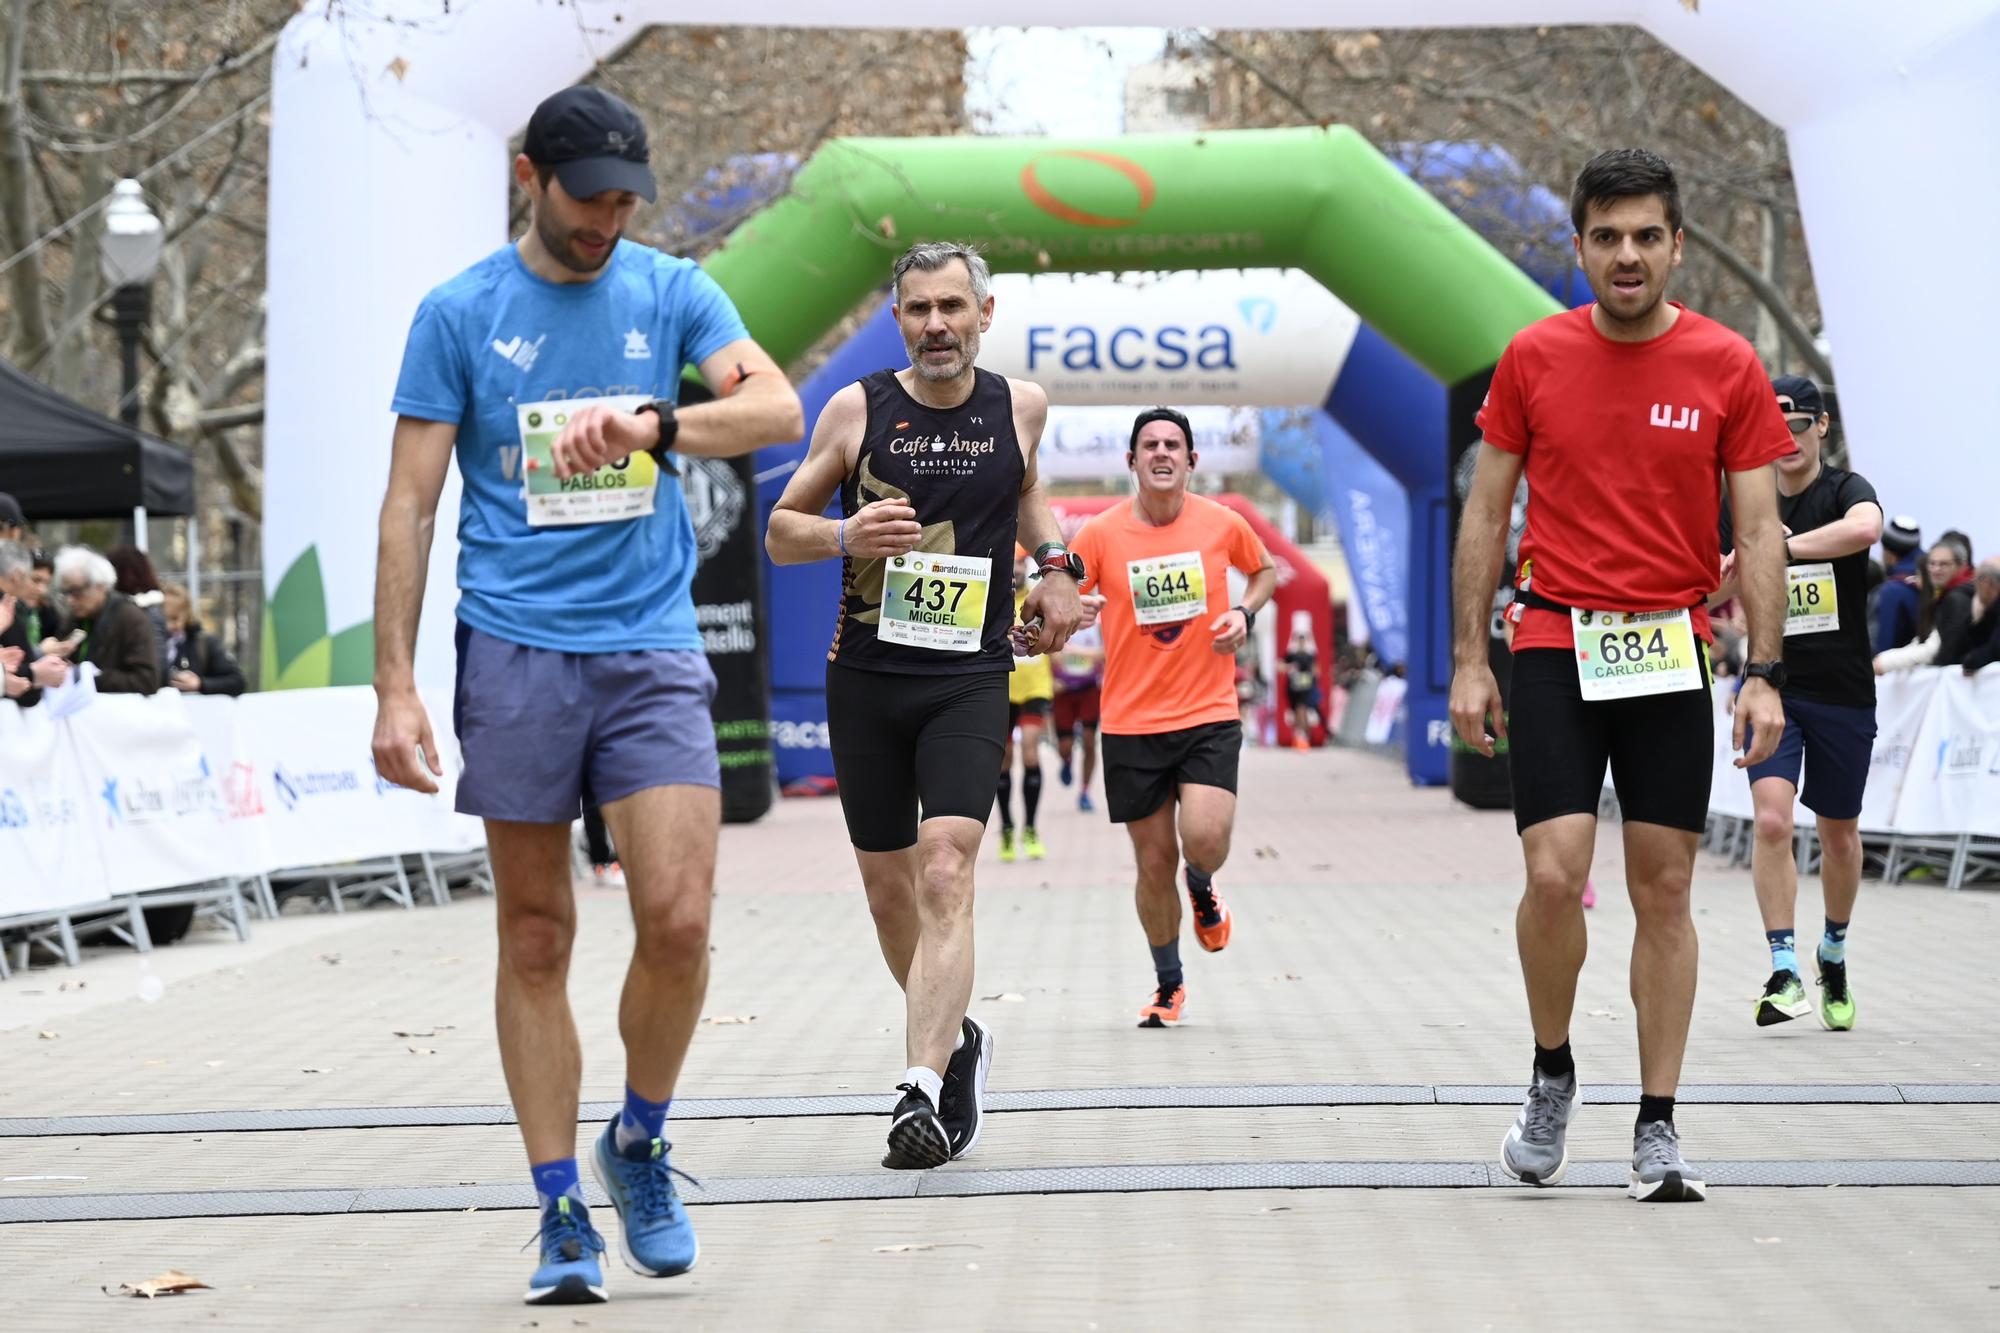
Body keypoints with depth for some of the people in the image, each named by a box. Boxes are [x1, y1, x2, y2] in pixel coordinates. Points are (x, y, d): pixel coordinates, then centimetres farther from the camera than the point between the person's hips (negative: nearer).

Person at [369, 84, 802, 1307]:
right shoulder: (461, 312, 3)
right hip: (514, 653, -1)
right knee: (536, 940, 3)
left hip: (652, 648, 1)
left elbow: (779, 408, -7)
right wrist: (396, 686, -4)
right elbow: (411, 504, 2)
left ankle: (640, 1144, 17)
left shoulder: (674, 292, 7)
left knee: (679, 920, -9)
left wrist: (650, 423, -25)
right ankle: (563, 1216, 11)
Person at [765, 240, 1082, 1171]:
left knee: (946, 878, -18)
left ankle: (922, 1090, -24)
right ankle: (956, 1041, 35)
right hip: (866, 677, 1)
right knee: (889, 890, 10)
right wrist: (844, 536, -15)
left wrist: (1055, 564, 12)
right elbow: (779, 532, 5)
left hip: (970, 681, -1)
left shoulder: (1019, 406, 4)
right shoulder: (857, 409, -1)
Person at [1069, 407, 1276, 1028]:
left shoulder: (1222, 524, 0)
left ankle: (1203, 890, 20)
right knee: (1154, 862, 5)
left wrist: (1244, 611, -1)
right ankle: (1169, 984, 27)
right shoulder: (1100, 534, -4)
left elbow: (1266, 570, 19)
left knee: (1205, 840, -19)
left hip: (1209, 715, 0)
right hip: (1131, 723, 0)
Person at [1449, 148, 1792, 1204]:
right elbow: (1486, 514, 7)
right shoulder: (1534, 358, 2)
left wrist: (1765, 673, -7)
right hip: (1556, 643, 0)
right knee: (1555, 874, -12)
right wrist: (1469, 662, 2)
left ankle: (1657, 1130, 10)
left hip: (1673, 651, 1)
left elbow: (1759, 530, 1)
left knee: (1664, 887, 2)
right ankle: (1552, 1076, 13)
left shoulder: (1726, 366, 0)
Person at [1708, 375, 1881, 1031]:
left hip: (1843, 693, -2)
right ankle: (1785, 973, -15)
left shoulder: (1846, 489, -8)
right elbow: (1711, 594, 9)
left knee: (1839, 833, 11)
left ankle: (1834, 955, 35)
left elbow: (1866, 527, -33)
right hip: (1773, 686, 2)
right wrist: (1735, 566, -12)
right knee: (1771, 819, -17)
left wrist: (1785, 546, -31)